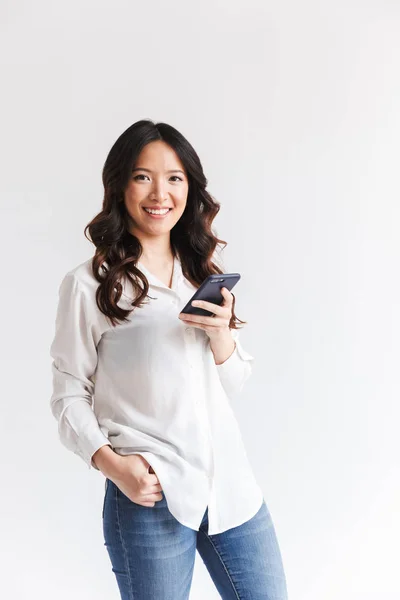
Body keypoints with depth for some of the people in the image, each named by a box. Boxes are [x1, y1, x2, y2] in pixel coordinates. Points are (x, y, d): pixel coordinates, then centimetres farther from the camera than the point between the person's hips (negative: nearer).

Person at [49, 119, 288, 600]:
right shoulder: (88, 284, -5)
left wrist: (220, 334, -6)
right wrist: (112, 464, -17)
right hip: (149, 494, -4)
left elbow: (232, 387, 13)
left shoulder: (205, 270, 12)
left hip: (231, 484, 5)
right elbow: (69, 397, -2)